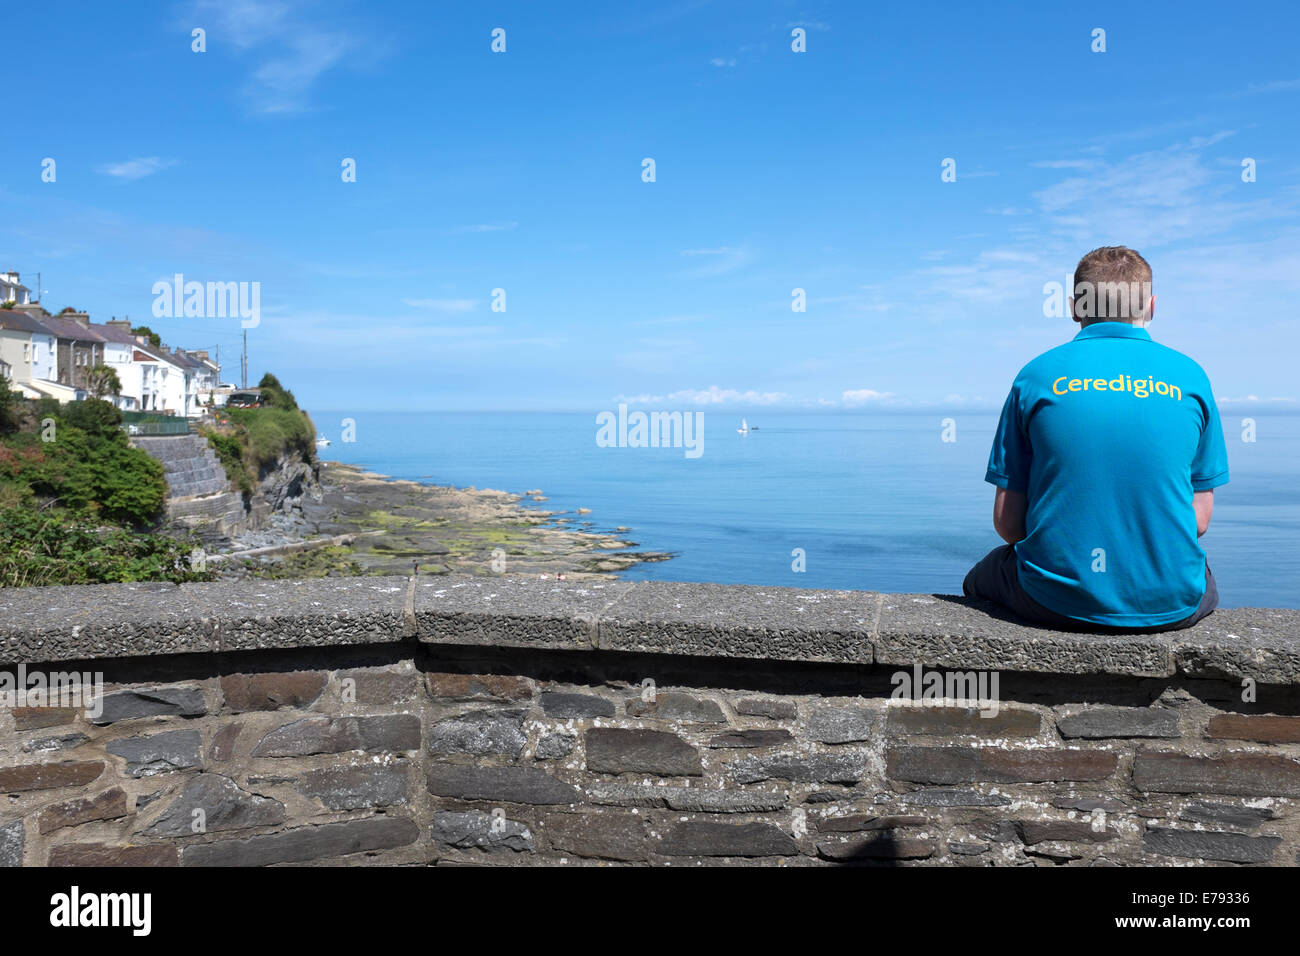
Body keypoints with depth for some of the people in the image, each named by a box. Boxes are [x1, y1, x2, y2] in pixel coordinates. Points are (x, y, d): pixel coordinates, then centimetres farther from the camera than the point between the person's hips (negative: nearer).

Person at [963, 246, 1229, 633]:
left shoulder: (1036, 375, -2)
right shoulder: (1190, 376, 2)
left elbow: (1007, 522, -2)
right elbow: (1200, 519, 4)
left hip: (1055, 601, -1)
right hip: (1172, 605, 2)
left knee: (983, 576, 31)